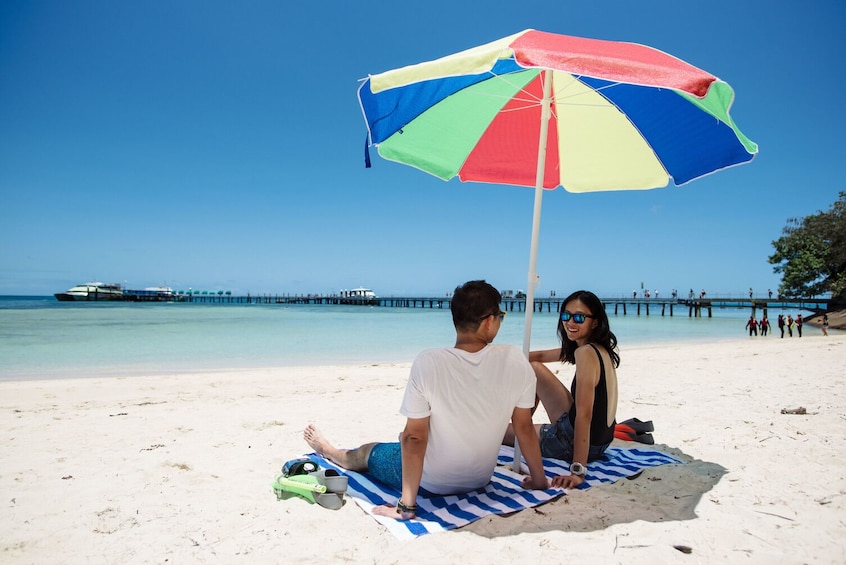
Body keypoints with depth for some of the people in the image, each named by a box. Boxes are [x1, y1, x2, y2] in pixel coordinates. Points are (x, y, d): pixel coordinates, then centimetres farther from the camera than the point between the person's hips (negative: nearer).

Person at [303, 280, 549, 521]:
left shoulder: (427, 363, -27)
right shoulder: (515, 361, -19)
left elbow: (414, 437, -23)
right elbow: (524, 427, -9)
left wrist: (407, 505, -15)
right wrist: (539, 480, 5)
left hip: (430, 481, -3)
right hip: (481, 479, 4)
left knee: (367, 451, 27)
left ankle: (328, 451, 57)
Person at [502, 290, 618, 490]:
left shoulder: (585, 353, -23)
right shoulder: (599, 347, 5)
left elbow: (584, 414, -31)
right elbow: (541, 356, 15)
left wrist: (577, 470, -35)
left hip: (577, 442, -9)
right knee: (534, 369, 16)